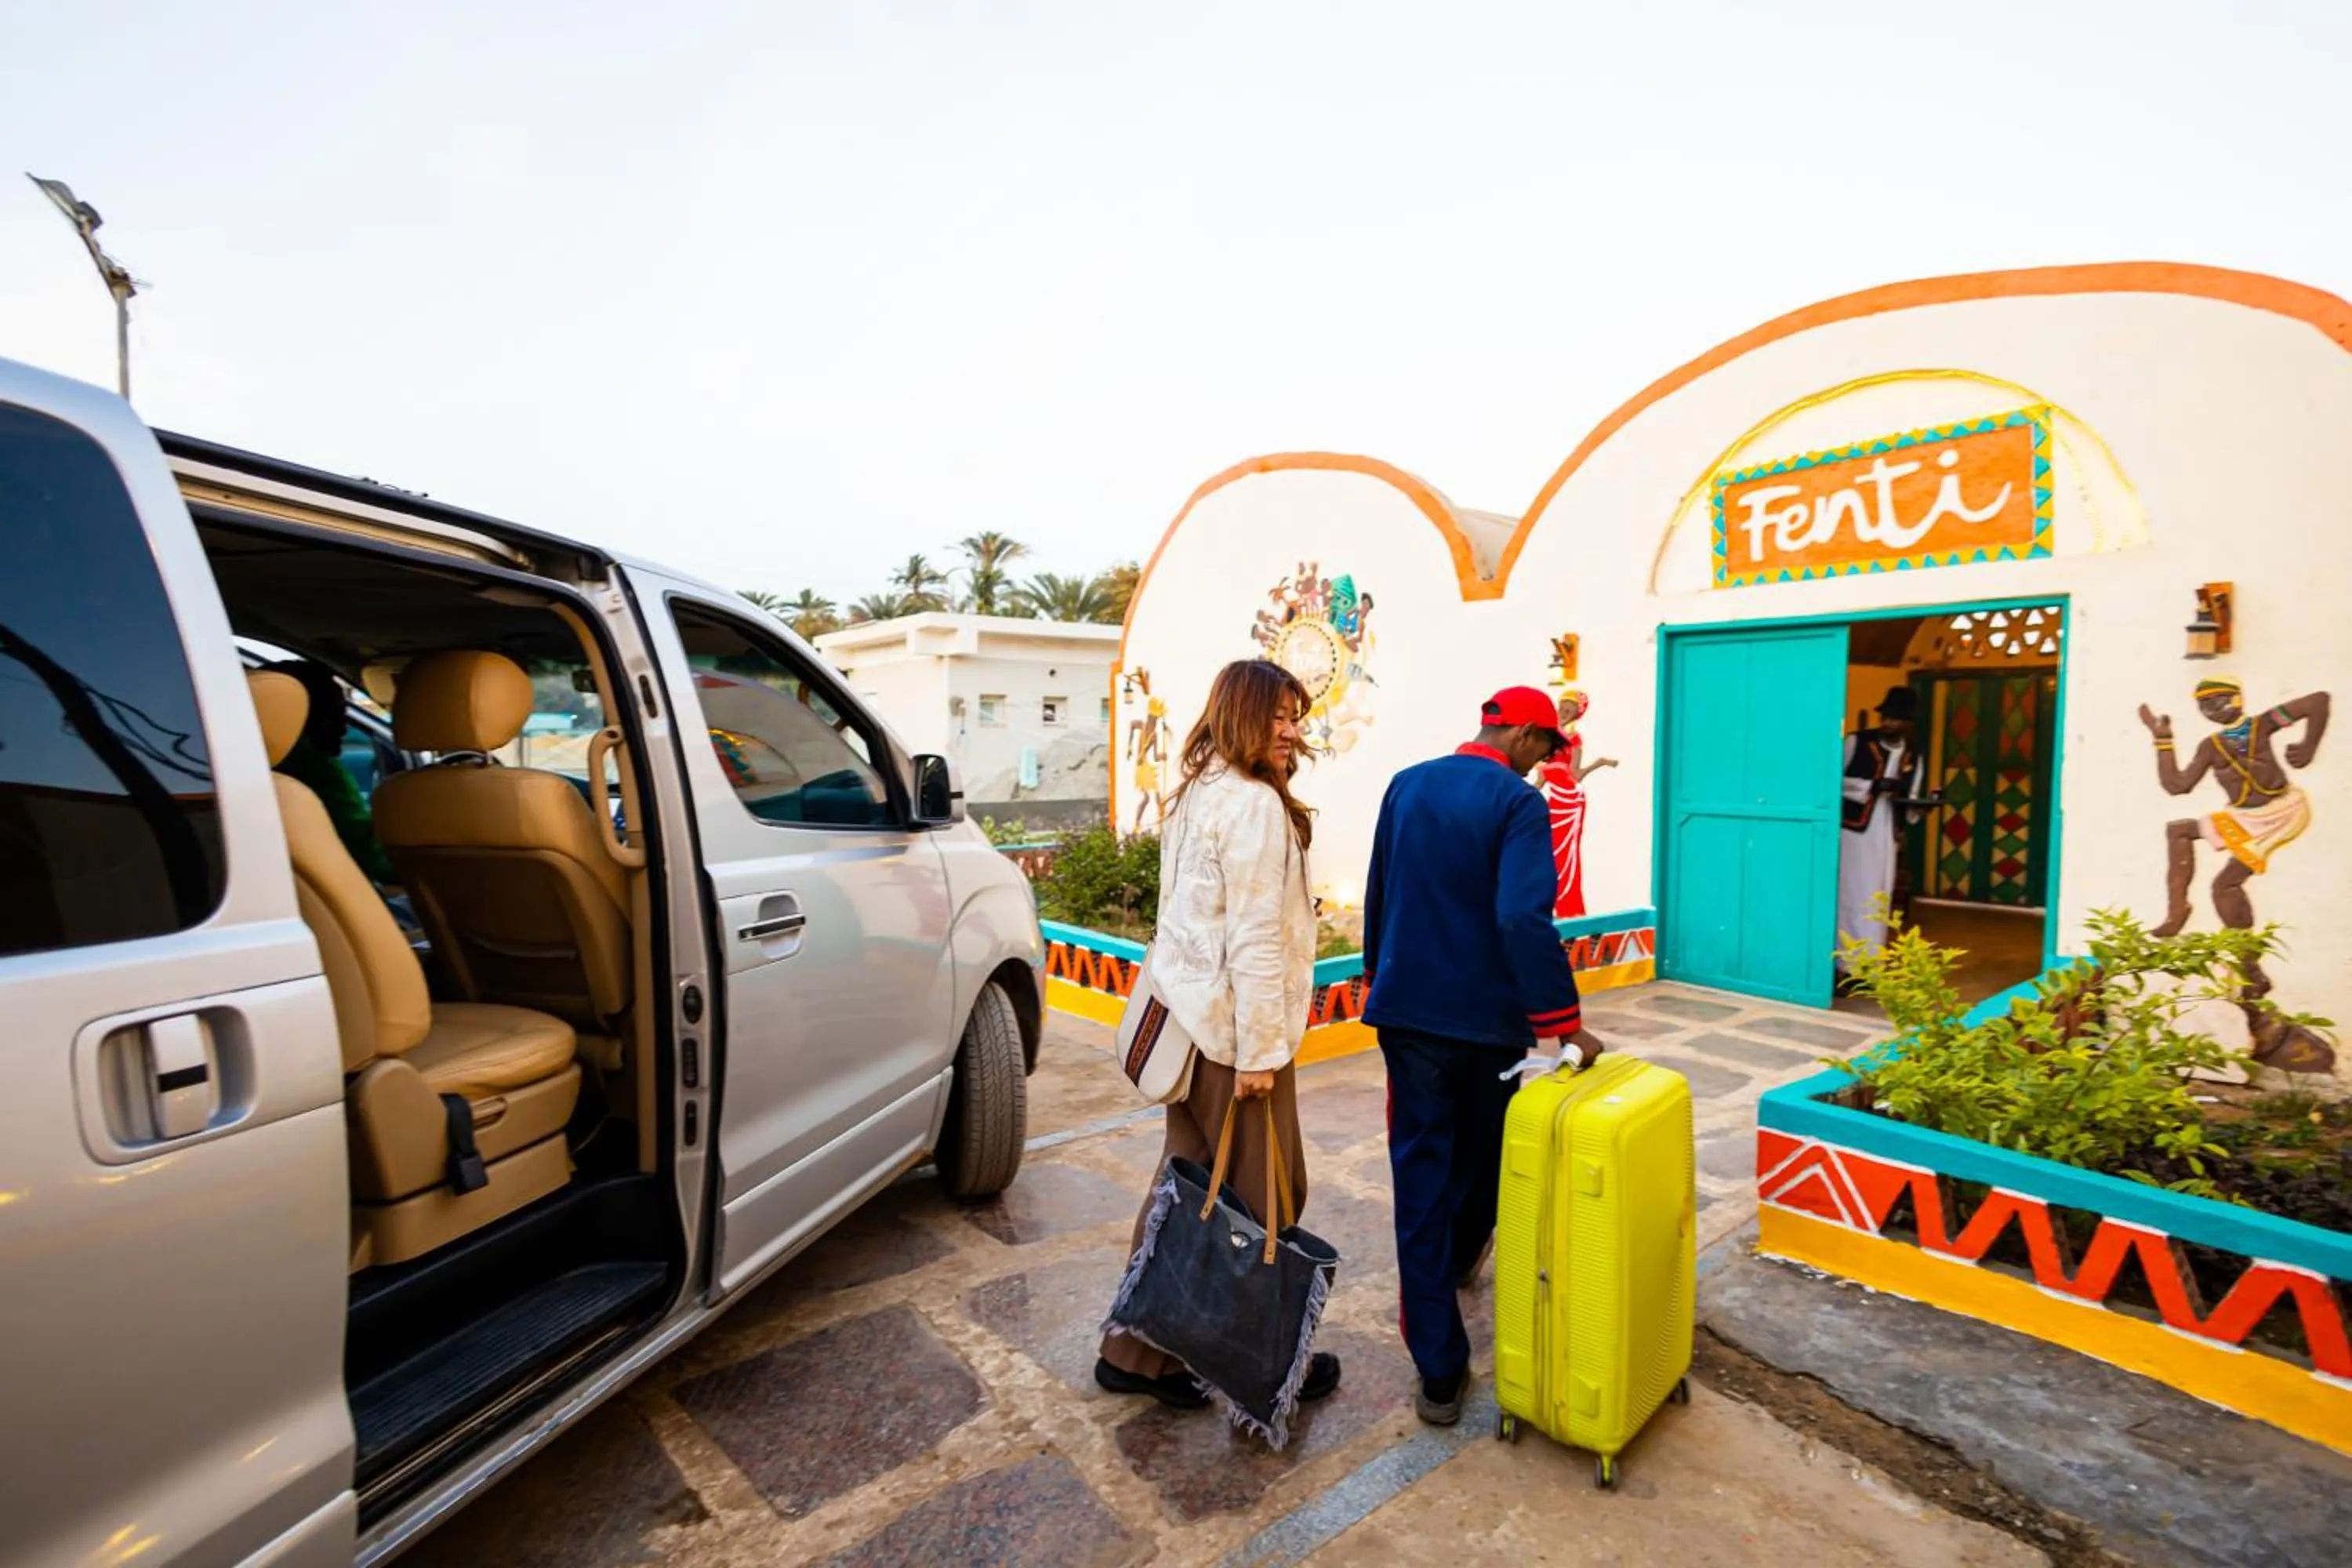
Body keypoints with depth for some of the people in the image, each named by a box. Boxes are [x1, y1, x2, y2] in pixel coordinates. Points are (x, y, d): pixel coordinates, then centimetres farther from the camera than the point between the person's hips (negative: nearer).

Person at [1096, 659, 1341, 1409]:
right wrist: (1260, 1050, -17)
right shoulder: (1256, 805, -17)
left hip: (1188, 1014, 9)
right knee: (1264, 1198, 7)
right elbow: (1255, 940, -20)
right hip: (1232, 1028, -9)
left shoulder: (1195, 794, 13)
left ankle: (1137, 1349, 28)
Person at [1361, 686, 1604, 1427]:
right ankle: (1459, 1263, 50)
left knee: (1421, 1175, 7)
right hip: (1488, 1015, -3)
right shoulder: (1517, 802, -14)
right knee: (1484, 1159, 24)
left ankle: (1439, 1372, 11)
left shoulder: (1405, 786, 2)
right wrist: (1564, 1022, -21)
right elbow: (1524, 917, -27)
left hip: (1409, 1010, 3)